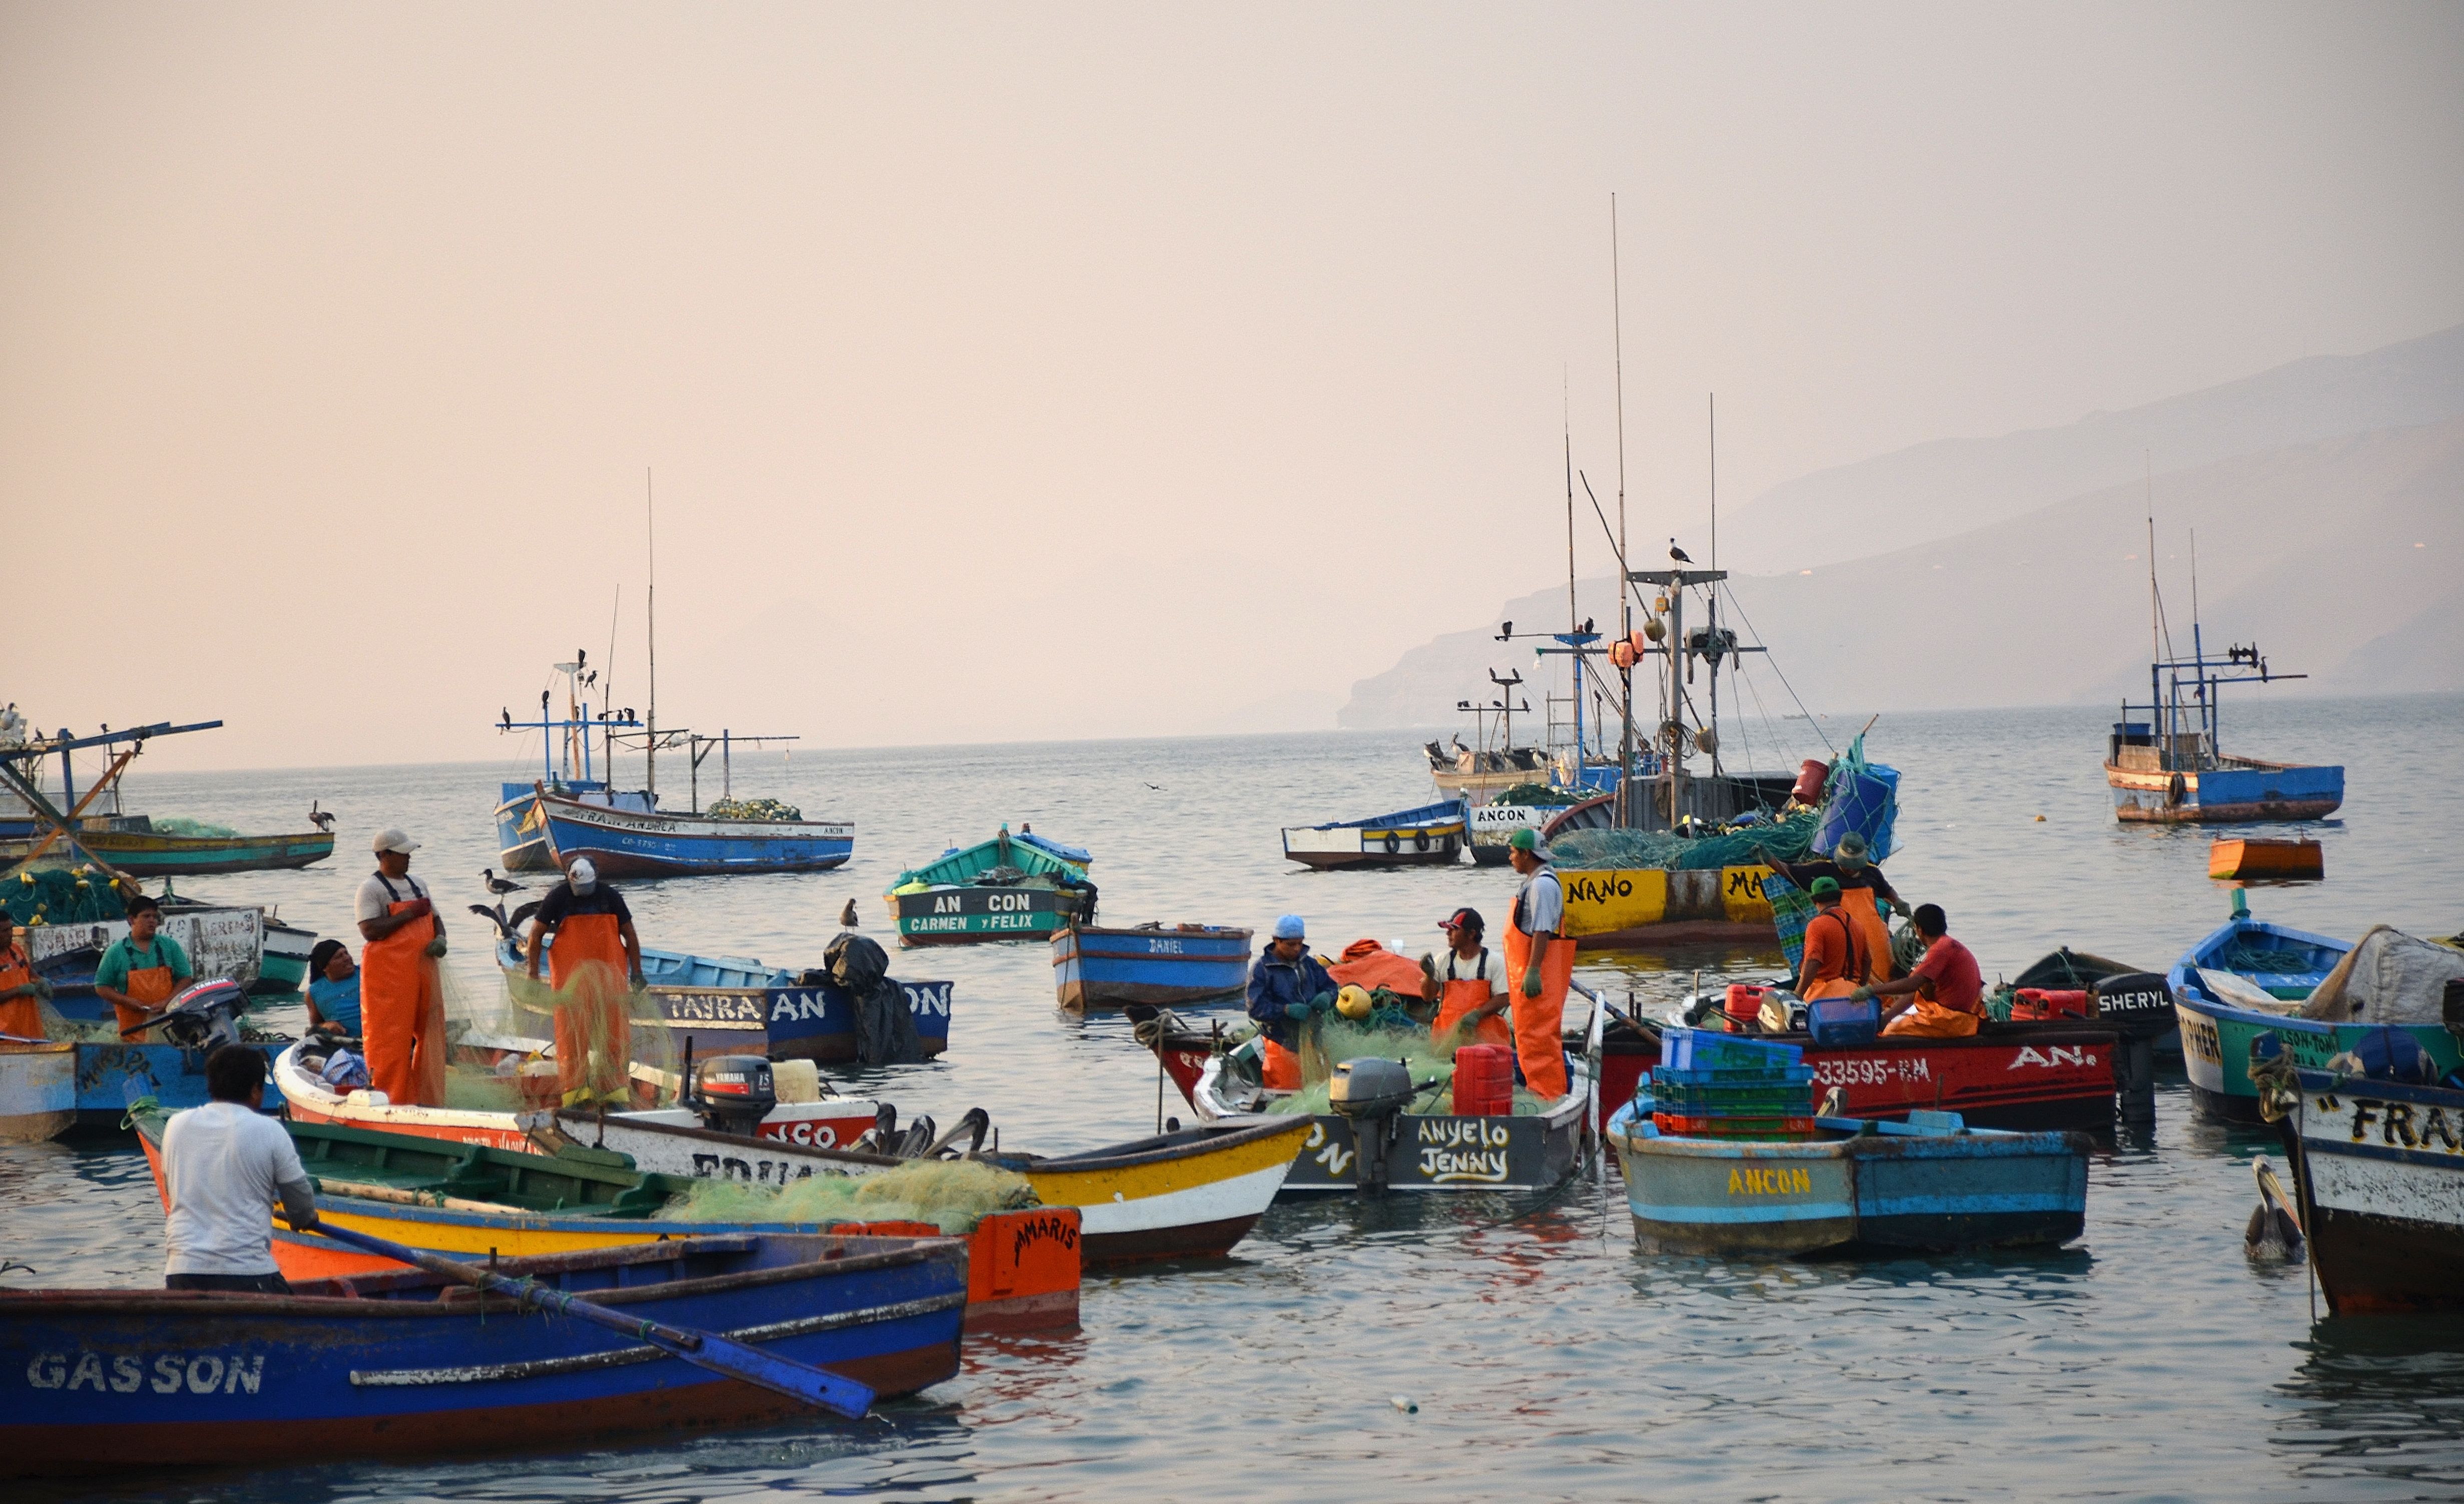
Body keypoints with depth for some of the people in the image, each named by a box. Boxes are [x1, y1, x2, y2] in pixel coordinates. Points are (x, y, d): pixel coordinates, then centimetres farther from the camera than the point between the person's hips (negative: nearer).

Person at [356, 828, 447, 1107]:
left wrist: (440, 938, 2)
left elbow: (434, 918, 25)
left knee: (430, 1032, 8)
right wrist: (409, 914, -16)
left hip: (423, 967, 8)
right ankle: (389, 1097, -3)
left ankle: (428, 1097, 15)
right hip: (388, 972, -8)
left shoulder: (418, 885, 18)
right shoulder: (372, 888, -7)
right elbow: (370, 930, -17)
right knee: (391, 1037, -7)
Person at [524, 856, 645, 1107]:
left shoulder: (610, 897, 4)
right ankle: (576, 1093, 0)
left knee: (614, 1032, -1)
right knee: (572, 1032, -3)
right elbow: (536, 935, 2)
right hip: (570, 978, -2)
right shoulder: (558, 897, -1)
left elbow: (630, 936, 10)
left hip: (607, 977, 2)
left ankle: (615, 1091, 4)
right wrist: (533, 974, -4)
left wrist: (636, 973, 6)